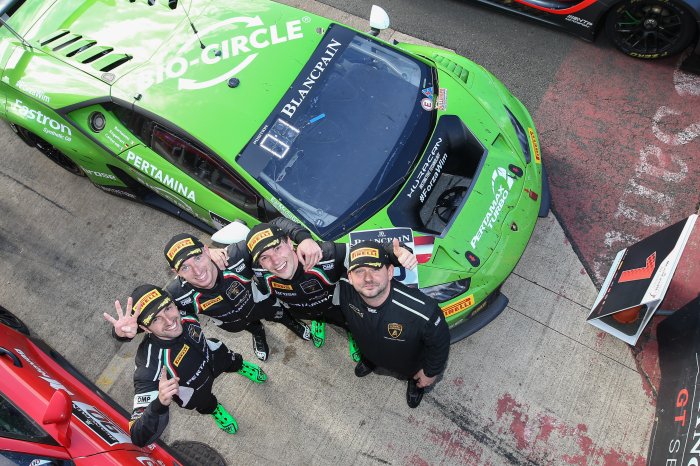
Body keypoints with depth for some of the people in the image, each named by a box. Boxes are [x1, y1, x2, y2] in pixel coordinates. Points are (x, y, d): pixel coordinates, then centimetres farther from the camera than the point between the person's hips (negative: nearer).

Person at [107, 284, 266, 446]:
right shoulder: (149, 366, -48)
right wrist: (160, 404, -65)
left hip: (210, 355, 3)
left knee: (231, 362, 29)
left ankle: (239, 365, 63)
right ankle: (213, 408, 59)